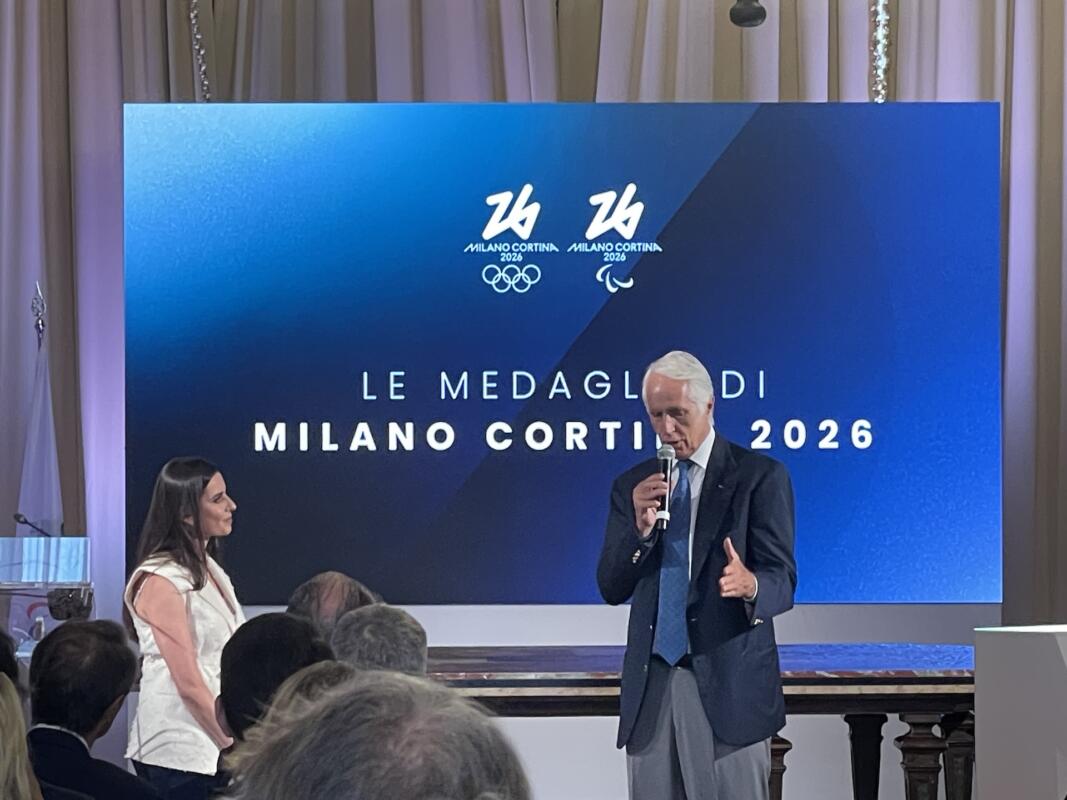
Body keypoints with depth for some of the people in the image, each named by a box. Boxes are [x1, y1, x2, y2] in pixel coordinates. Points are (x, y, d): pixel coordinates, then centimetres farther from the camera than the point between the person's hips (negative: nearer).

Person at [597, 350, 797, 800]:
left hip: (728, 684, -4)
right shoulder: (632, 486, 14)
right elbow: (611, 589, 9)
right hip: (650, 683, 4)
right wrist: (640, 528, -9)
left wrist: (750, 586, -29)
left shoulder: (759, 476, 1)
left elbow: (782, 581, -5)